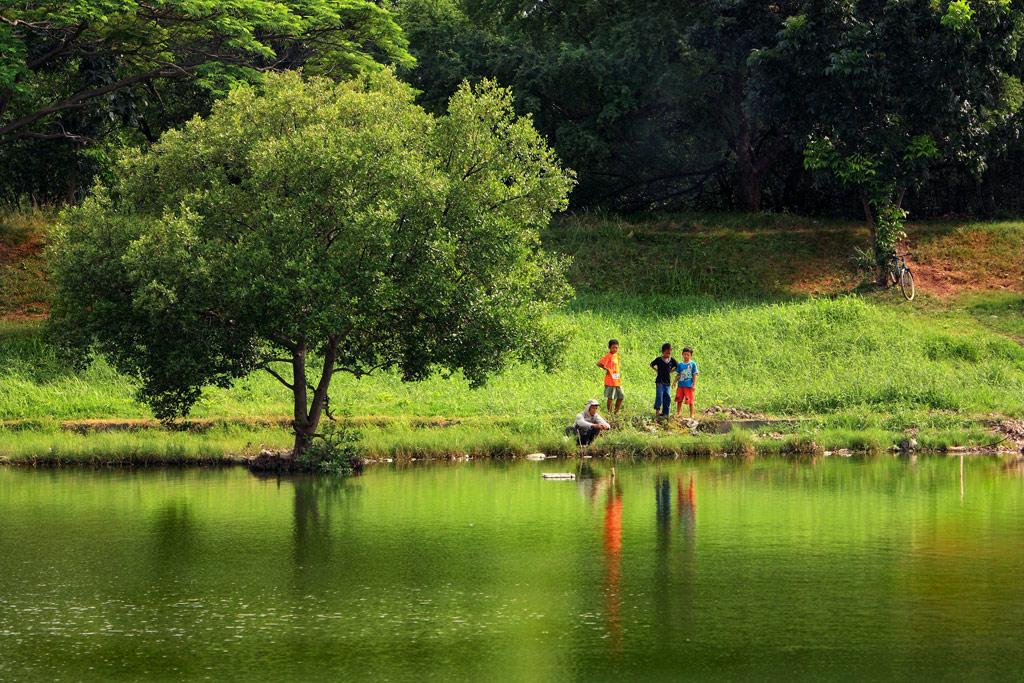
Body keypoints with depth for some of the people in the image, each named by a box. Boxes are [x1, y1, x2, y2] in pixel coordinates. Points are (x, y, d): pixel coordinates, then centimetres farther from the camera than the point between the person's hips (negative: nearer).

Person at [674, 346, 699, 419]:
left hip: (689, 385, -4)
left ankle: (691, 414, 7)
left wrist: (694, 385, -7)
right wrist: (675, 382, 6)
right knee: (679, 399, 7)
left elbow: (694, 375, -2)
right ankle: (678, 413, 19)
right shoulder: (680, 365, 9)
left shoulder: (693, 364, -2)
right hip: (680, 385, 4)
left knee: (690, 400, -1)